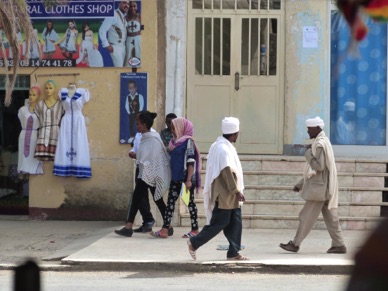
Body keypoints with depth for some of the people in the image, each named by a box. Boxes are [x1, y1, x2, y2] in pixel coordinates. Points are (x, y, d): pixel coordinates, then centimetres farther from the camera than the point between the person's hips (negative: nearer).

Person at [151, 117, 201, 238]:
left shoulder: (188, 141, -11)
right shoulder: (174, 142, 12)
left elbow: (191, 161, -16)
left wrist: (189, 179, -21)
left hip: (186, 176, -8)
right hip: (176, 177, 8)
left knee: (190, 202, 1)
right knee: (170, 201, 3)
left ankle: (195, 230, 10)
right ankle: (164, 230, 1)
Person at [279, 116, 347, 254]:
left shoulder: (320, 144, -15)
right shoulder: (321, 142, 16)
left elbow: (319, 166, -22)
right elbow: (313, 169, 22)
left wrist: (308, 153, -11)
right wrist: (300, 184, 21)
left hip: (319, 187, -10)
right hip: (323, 187, 10)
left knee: (307, 216, -4)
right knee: (330, 216, 9)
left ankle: (295, 244, 0)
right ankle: (339, 244, 9)